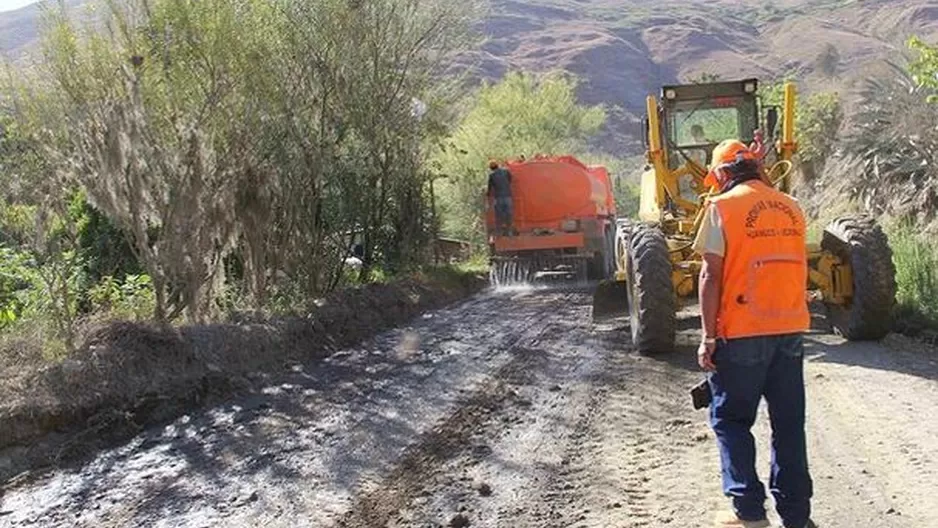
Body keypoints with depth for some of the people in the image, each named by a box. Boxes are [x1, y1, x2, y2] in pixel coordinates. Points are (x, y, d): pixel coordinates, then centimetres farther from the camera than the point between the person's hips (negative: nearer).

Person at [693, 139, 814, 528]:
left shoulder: (722, 207, -8)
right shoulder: (791, 207, 9)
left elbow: (711, 276, -10)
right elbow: (797, 267, 15)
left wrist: (709, 336, -8)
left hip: (743, 334, -5)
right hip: (792, 329, 5)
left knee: (731, 420, 9)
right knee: (789, 423, 12)